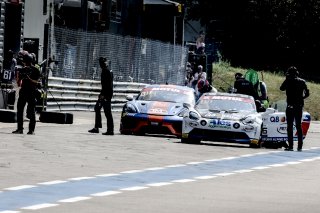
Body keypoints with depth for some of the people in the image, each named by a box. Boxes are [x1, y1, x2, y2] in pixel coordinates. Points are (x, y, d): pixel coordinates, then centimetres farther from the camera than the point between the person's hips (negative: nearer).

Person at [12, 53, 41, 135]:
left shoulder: (35, 70, -2)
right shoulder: (22, 70, 11)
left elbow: (36, 82, -8)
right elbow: (18, 81, 13)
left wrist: (29, 79, -23)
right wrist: (20, 77, -8)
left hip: (32, 92, -5)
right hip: (23, 91, 5)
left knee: (31, 112, -4)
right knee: (19, 110, 1)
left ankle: (31, 130, -1)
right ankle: (20, 129, 6)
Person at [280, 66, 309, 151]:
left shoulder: (288, 81, -6)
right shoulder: (302, 82, 4)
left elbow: (281, 88, 10)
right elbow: (307, 93, 5)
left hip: (290, 106, -4)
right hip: (300, 106, 4)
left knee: (290, 126, 0)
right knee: (299, 126, 11)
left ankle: (290, 146, -6)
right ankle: (300, 146, 8)